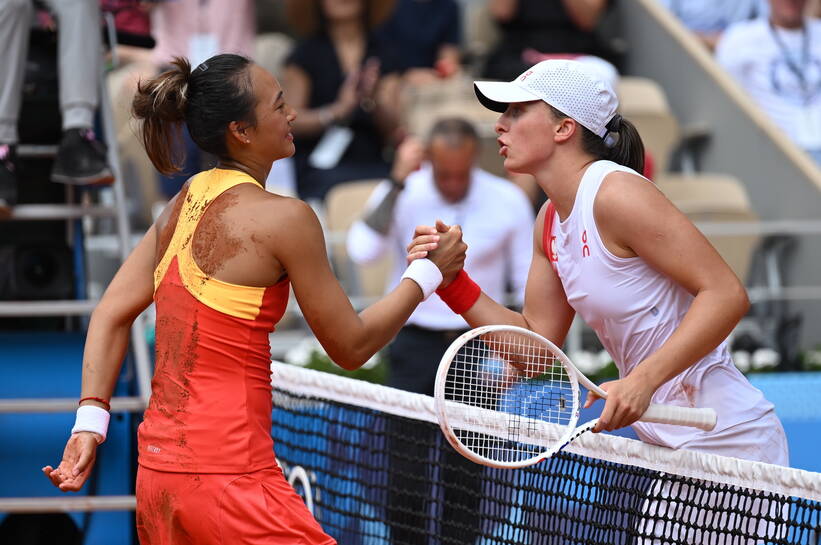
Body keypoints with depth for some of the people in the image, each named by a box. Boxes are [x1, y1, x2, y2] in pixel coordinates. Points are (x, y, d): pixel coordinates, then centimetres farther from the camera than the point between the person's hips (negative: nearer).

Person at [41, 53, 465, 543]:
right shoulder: (283, 217, -11)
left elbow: (112, 314, 11)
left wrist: (91, 418, 9)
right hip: (227, 478, -8)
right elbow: (351, 346, -3)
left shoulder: (188, 201, 11)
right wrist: (429, 273, 8)